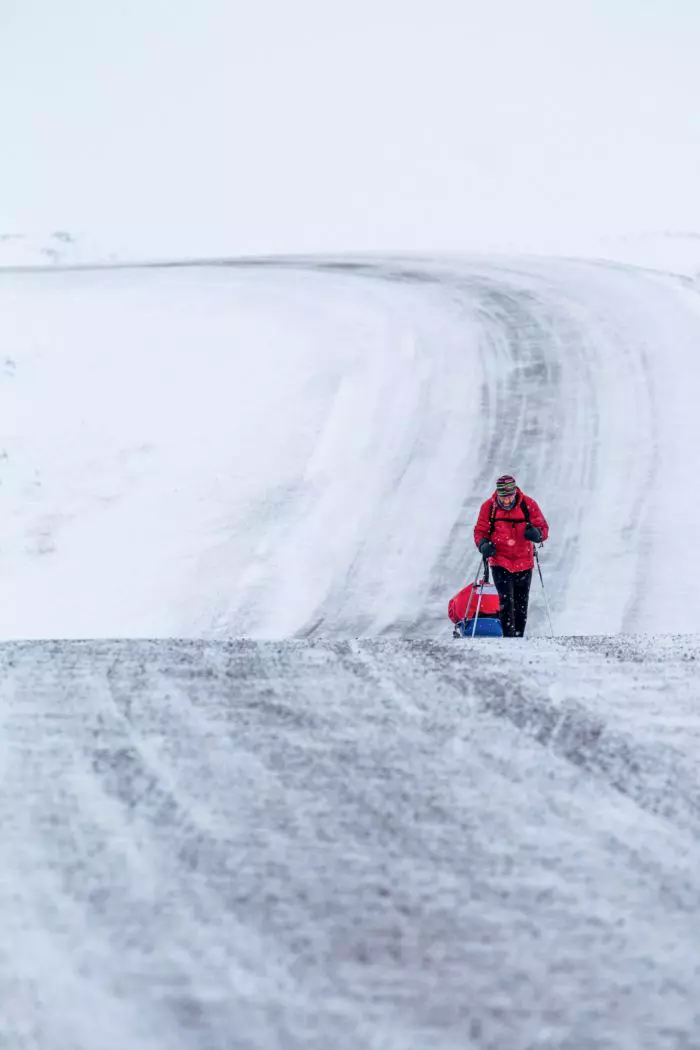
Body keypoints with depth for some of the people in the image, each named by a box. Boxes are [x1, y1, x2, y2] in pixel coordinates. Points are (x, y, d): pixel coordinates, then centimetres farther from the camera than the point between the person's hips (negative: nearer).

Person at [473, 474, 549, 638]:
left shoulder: (528, 504, -7)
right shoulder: (488, 507, -7)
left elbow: (543, 528, -2)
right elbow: (480, 531, 4)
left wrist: (536, 533, -25)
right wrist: (483, 544, -17)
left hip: (524, 562, 2)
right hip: (500, 562, -2)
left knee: (521, 605, 12)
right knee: (506, 601, -17)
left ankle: (518, 637, 25)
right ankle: (508, 637, -18)